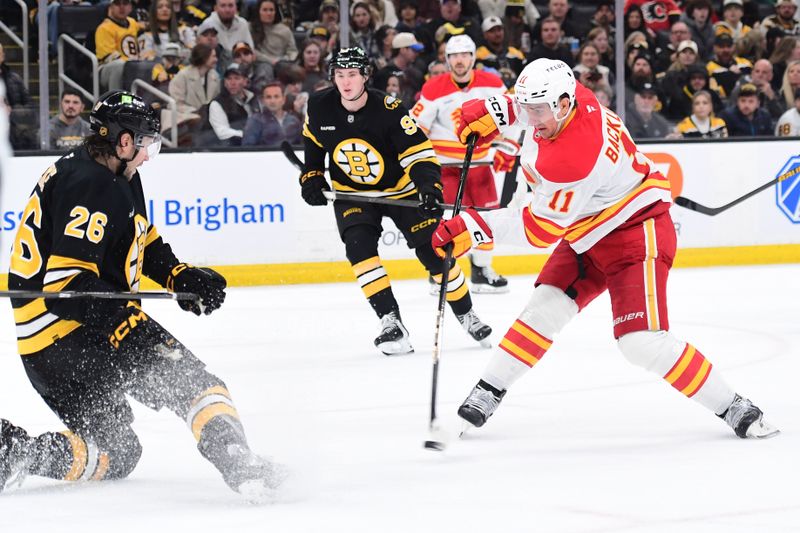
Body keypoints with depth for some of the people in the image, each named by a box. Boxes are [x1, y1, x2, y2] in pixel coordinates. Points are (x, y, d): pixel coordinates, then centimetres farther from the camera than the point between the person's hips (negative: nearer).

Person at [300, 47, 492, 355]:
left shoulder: (388, 111, -25)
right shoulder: (320, 107, -13)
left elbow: (420, 152, -26)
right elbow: (313, 141, 10)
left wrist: (430, 185, -40)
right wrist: (312, 176, 3)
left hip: (400, 190, -2)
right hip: (351, 193, 2)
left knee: (434, 251, -3)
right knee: (359, 246, -23)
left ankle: (466, 315, 18)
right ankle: (391, 322, -20)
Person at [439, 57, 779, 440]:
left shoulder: (572, 158, -34)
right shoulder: (560, 98, -9)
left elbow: (541, 229, -25)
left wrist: (474, 227, -24)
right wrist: (495, 111, 4)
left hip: (636, 233, -9)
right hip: (587, 233, 9)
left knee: (642, 341, -17)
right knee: (544, 308, 1)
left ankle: (731, 407, -7)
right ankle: (487, 393, 9)